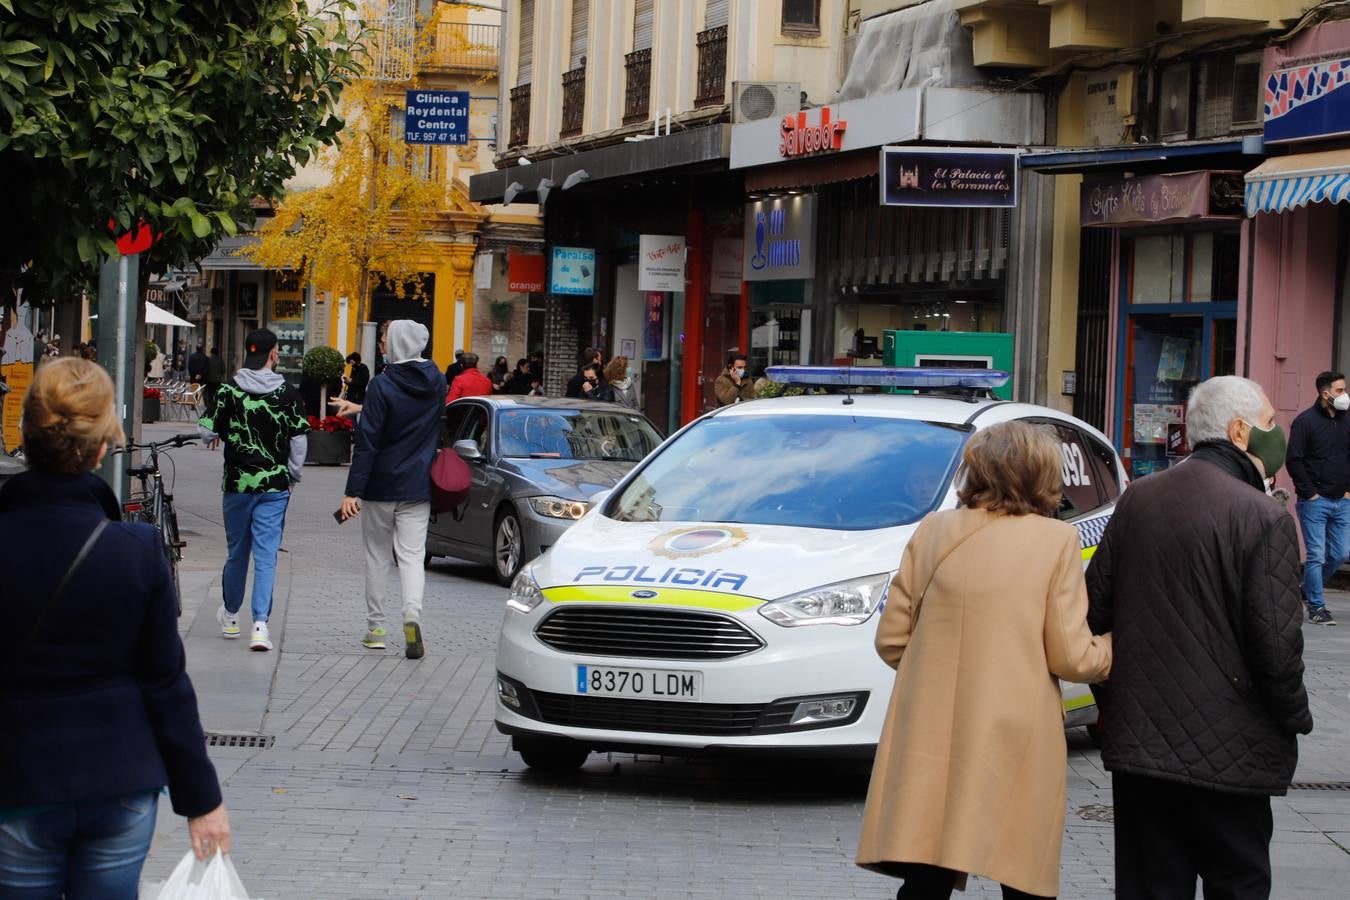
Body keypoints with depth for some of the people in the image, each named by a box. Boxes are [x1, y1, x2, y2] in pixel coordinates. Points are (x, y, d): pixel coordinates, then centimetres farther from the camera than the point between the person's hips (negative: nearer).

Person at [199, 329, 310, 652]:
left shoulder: (229, 391, -4)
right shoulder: (288, 393, -3)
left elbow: (207, 431, -5)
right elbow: (299, 438, -2)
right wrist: (292, 476, 11)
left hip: (238, 482, 1)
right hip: (275, 484, -1)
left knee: (236, 551, 16)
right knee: (266, 554, -1)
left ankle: (230, 615, 33)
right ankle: (260, 624, -12)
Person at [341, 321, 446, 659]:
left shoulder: (383, 385, -14)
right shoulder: (436, 382, 2)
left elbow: (367, 441, -16)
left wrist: (354, 490, -16)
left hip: (381, 485, -3)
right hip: (419, 486, 3)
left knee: (377, 555, 11)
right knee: (412, 555, 2)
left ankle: (375, 627, 17)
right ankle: (412, 614, -23)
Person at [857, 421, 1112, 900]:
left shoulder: (933, 530, 5)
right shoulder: (1056, 540, -5)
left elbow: (891, 639, 8)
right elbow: (1071, 657, -6)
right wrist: (1114, 648, 14)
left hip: (931, 737, 3)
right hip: (1015, 741, -3)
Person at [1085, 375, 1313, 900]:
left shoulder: (1138, 500, 5)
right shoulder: (1264, 520, -14)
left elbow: (1094, 610, 10)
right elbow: (1276, 642, -16)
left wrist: (1109, 698, 21)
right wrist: (1295, 718, 0)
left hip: (1136, 736, 5)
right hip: (1227, 751, -5)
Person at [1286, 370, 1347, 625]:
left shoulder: (1346, 421, 10)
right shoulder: (1306, 421, -7)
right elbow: (1294, 460, -10)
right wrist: (1309, 492, -11)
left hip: (1341, 501, 6)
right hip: (1315, 500, -6)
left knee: (1340, 554, 5)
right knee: (1317, 555, -5)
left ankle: (1309, 590, 26)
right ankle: (1316, 607, 4)